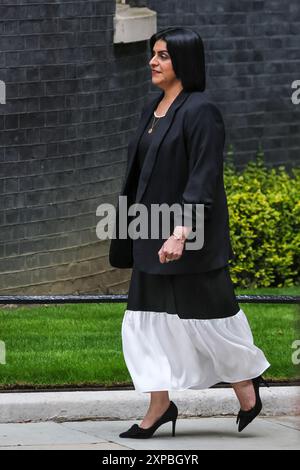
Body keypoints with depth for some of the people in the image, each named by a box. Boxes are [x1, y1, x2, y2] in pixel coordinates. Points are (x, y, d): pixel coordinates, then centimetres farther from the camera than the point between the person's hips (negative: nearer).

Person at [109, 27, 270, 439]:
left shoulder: (201, 111, -14)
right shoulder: (153, 109, 11)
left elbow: (203, 180, -20)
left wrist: (181, 233, -27)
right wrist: (138, 231, 18)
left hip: (191, 238, -8)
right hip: (153, 235, 8)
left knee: (205, 316, 2)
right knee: (149, 320, 5)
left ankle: (246, 382, 23)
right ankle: (160, 405, 8)